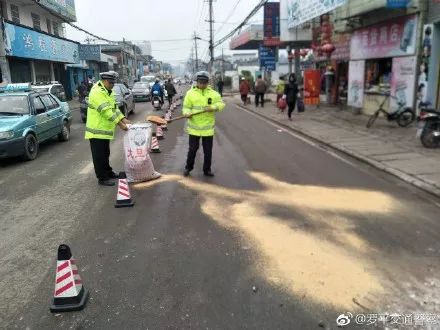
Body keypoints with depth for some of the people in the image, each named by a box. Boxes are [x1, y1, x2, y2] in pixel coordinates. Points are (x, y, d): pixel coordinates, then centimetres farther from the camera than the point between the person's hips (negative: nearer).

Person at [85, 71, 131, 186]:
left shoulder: (108, 91, 13)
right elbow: (107, 112, -26)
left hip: (105, 129, 9)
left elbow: (114, 107, 14)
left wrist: (124, 120, 2)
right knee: (99, 156, -1)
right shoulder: (97, 92, -20)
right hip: (97, 130, -9)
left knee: (105, 154, 20)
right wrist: (120, 124, -25)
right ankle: (102, 178, 6)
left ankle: (108, 172, 33)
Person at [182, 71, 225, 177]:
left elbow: (221, 104, 0)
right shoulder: (190, 93, -1)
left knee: (208, 150, 9)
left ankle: (207, 169, 24)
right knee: (192, 149, 8)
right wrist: (187, 113, -22)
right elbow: (186, 107, -1)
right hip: (194, 127, -1)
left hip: (208, 127, 2)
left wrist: (213, 107, -19)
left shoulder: (213, 93, 3)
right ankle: (188, 167, 26)